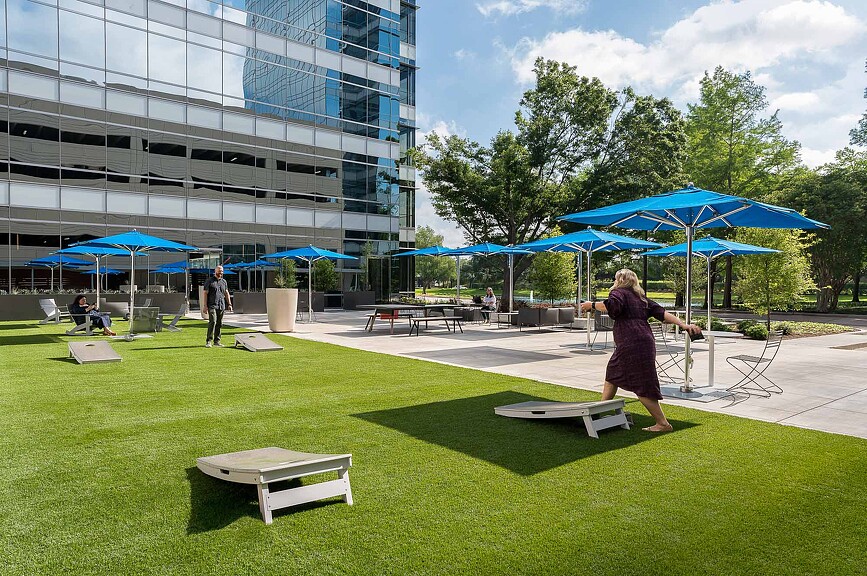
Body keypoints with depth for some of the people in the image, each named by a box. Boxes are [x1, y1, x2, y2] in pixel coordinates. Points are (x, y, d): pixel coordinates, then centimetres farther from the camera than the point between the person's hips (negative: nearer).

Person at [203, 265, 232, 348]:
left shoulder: (224, 281, 16)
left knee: (219, 324, 5)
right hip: (212, 305, -5)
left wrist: (229, 304, 9)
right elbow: (205, 293, -2)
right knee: (212, 321, -16)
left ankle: (217, 341, 11)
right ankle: (208, 341, -11)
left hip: (221, 306, 5)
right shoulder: (209, 281, 1)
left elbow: (226, 293, 19)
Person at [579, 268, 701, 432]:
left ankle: (663, 423, 0)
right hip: (645, 343, 10)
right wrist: (683, 324, 4)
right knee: (612, 374, 21)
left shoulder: (619, 292, 1)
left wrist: (592, 305, -9)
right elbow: (661, 313, 12)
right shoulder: (641, 298, 23)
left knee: (642, 388, -4)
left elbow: (613, 306, -22)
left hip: (633, 346, -10)